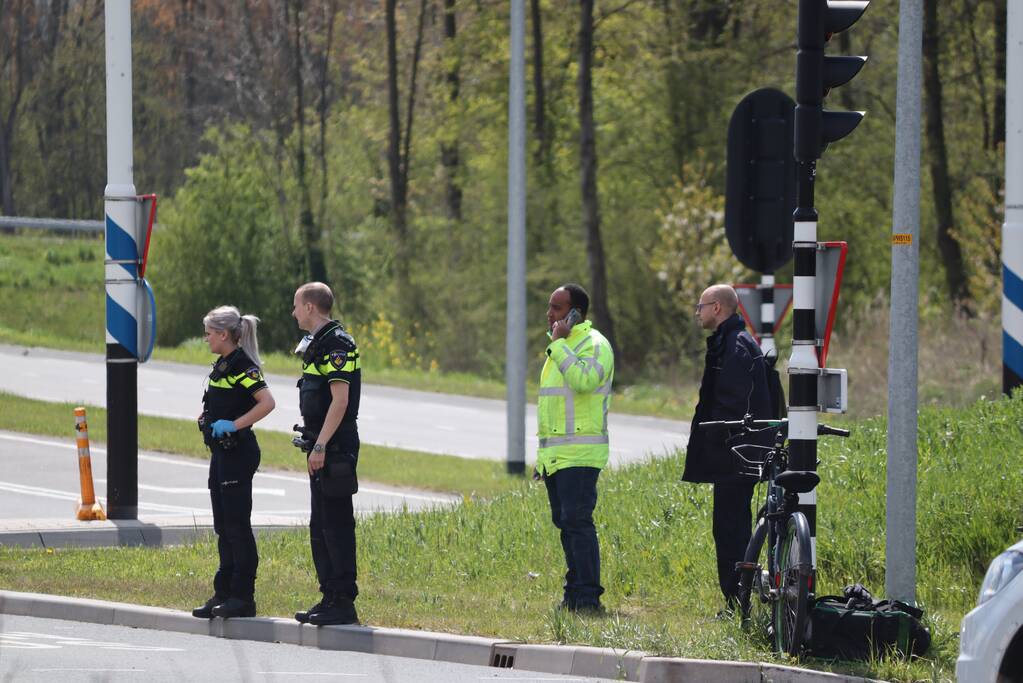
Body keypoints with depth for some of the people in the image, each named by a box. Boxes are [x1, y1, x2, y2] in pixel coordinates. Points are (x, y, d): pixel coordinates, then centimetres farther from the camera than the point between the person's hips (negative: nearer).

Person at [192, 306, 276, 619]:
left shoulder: (242, 366, -14)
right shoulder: (221, 365, 15)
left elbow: (267, 402, -25)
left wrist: (234, 424, -25)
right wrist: (207, 418, 11)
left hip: (238, 452, -10)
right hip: (221, 453, 10)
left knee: (237, 526, -7)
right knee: (223, 526, 12)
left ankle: (243, 597, -4)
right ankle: (224, 593, 17)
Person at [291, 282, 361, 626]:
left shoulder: (337, 345, -14)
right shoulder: (318, 345, 17)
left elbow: (340, 400, -21)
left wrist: (320, 446, -23)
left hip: (334, 446, -11)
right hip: (323, 448, 11)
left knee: (336, 524, -9)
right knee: (320, 527, 13)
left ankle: (344, 603, -8)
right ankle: (330, 598, 17)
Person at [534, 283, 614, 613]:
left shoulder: (594, 344, -8)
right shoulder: (561, 346, 21)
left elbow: (583, 380, -29)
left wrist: (559, 345, -19)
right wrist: (542, 455, 24)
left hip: (579, 454, -9)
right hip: (554, 455, 9)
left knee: (577, 521, -14)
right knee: (565, 522, 10)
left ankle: (587, 596, -14)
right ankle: (575, 592, 14)